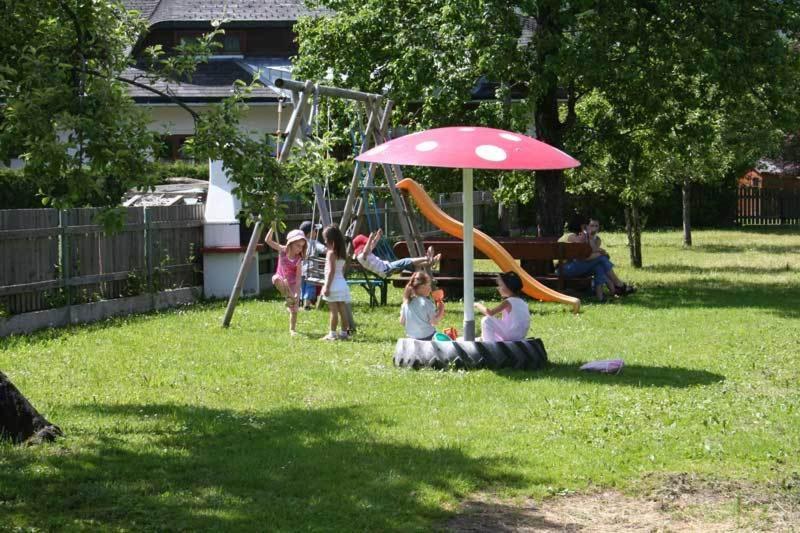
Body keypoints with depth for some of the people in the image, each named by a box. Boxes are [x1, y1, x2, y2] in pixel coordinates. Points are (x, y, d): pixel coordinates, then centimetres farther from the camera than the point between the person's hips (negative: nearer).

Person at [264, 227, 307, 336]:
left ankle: (292, 329, 12)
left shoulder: (298, 260, -15)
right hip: (281, 279, 0)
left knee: (294, 308, -4)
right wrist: (273, 228, -32)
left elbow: (298, 278, -15)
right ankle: (288, 297, -26)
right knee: (276, 279, -39)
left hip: (292, 284, 0)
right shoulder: (282, 250, -13)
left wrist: (297, 292, -23)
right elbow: (268, 240, -19)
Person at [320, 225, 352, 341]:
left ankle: (332, 334, -3)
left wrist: (327, 286, -17)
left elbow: (331, 271, -18)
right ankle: (344, 333, 12)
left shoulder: (331, 253, -12)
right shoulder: (342, 253, 12)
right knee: (342, 310, 9)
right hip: (342, 283, 8)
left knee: (334, 310, -5)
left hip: (334, 284, -8)